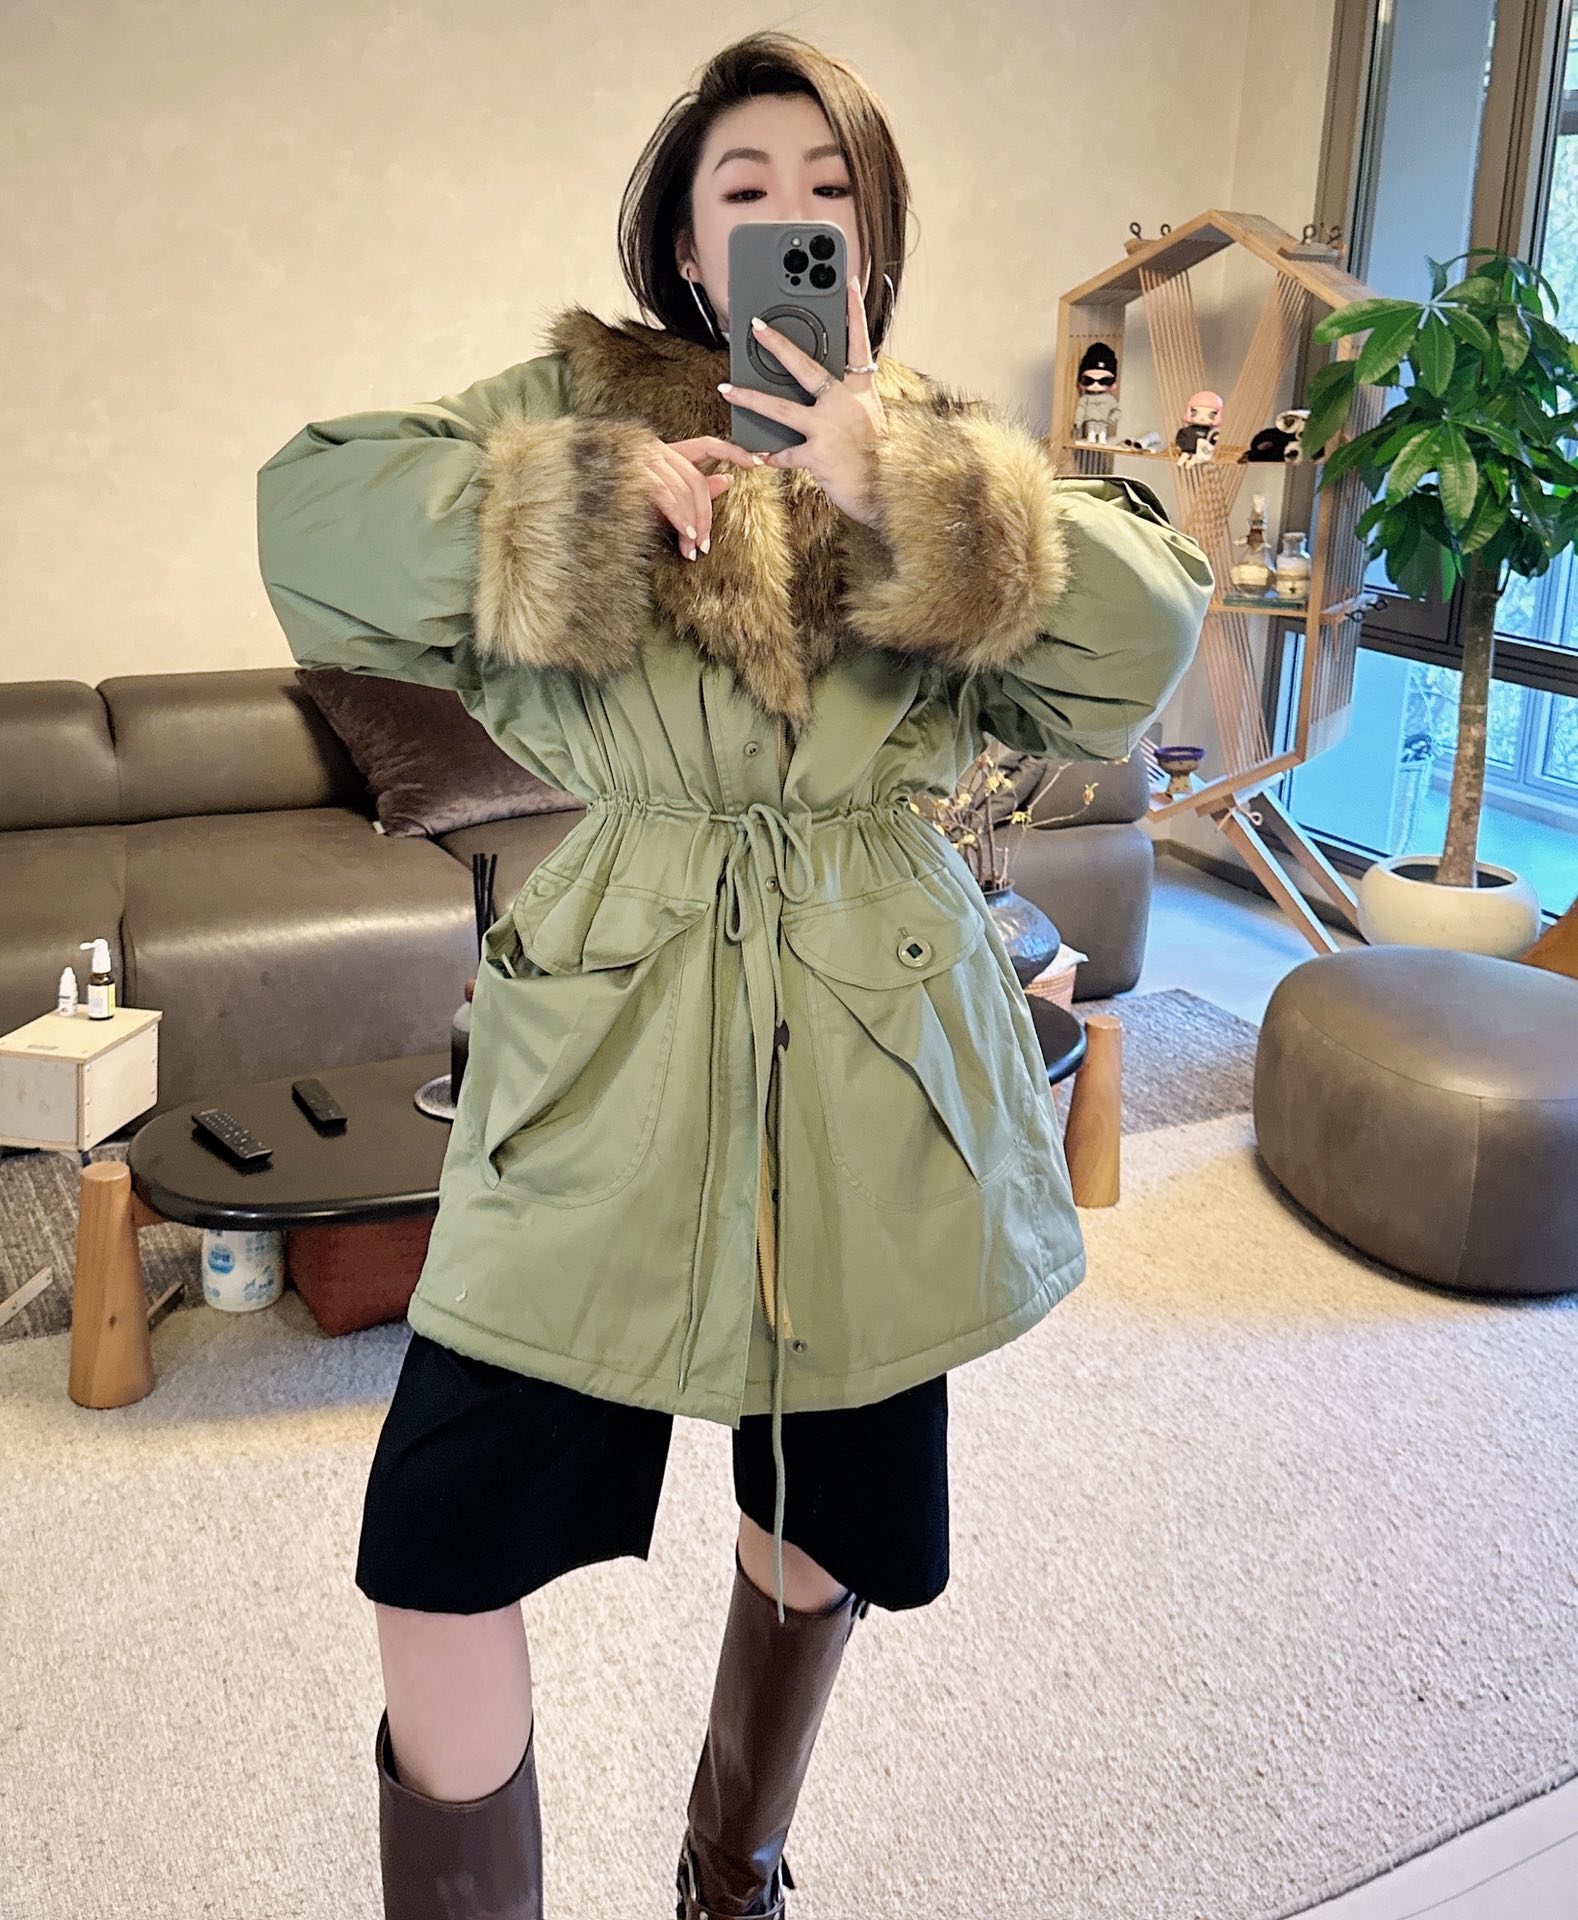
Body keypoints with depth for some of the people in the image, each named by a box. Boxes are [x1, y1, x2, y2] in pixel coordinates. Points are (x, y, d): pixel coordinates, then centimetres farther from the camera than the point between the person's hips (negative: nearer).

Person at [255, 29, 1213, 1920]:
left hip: (875, 1063, 2)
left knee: (825, 1530, 18)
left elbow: (1147, 636, -10)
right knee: (440, 1546, -2)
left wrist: (891, 477, -17)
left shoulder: (962, 457, 6)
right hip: (604, 1054, -1)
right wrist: (596, 484, -15)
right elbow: (311, 511, -6)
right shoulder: (577, 403, 4)